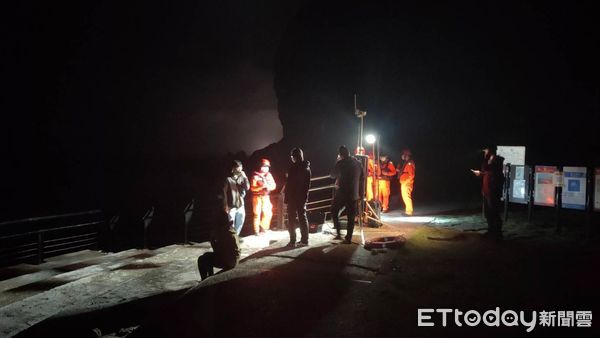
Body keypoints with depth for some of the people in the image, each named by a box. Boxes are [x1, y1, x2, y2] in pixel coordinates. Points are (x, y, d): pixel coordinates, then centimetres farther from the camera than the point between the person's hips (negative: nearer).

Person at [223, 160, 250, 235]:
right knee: (231, 225, -3)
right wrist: (225, 205, -11)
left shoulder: (241, 178, 6)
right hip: (231, 206, -5)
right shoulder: (228, 179, -8)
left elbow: (247, 188, -3)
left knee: (240, 223, 13)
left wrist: (245, 177, -10)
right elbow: (224, 192, -7)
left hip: (240, 205, 5)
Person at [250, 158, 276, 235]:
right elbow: (252, 188, -15)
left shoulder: (269, 175, 5)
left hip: (266, 197, 5)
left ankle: (264, 228, 26)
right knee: (257, 214, -4)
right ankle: (256, 231, 7)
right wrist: (261, 186, -28)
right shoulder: (255, 176, -10)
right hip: (257, 197, -5)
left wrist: (268, 186, -18)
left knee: (268, 213, 5)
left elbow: (274, 186, 2)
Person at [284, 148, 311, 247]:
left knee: (291, 219, 0)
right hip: (303, 196, 7)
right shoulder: (307, 167, 6)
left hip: (293, 197, -7)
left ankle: (292, 241, 0)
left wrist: (286, 197, -11)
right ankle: (304, 240, 16)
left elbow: (289, 184, -17)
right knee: (302, 217, 13)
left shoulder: (293, 167, -16)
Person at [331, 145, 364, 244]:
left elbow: (333, 175, 2)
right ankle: (349, 238, 8)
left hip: (342, 193, -4)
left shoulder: (340, 163, -10)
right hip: (354, 194, 5)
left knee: (334, 212, 13)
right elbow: (362, 178, 9)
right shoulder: (358, 163, 6)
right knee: (351, 217, 8)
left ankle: (339, 233, 5)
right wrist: (361, 193, 14)